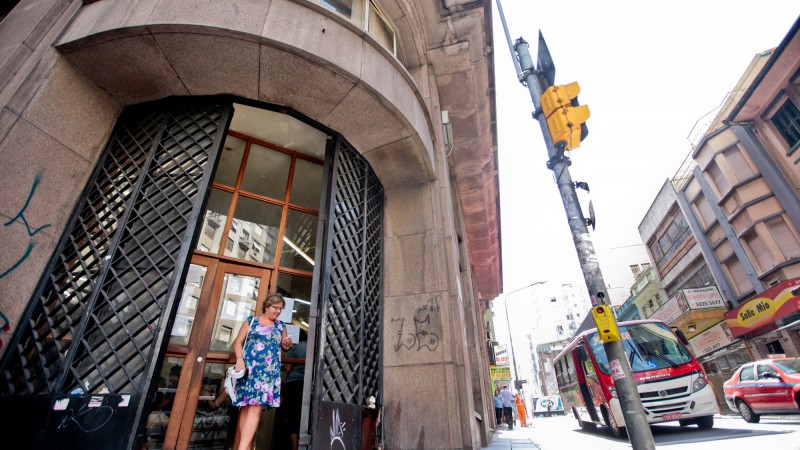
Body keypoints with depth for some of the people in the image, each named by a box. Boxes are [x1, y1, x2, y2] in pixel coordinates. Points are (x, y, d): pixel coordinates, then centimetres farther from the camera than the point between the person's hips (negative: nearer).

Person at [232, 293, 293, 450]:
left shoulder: (281, 326, 17)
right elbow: (238, 342, 6)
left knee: (256, 408, -10)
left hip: (269, 371, 1)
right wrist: (239, 359, -10)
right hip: (248, 368, -1)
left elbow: (284, 347, 22)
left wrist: (287, 345, -2)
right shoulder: (251, 321, 9)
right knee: (245, 407, -1)